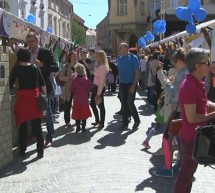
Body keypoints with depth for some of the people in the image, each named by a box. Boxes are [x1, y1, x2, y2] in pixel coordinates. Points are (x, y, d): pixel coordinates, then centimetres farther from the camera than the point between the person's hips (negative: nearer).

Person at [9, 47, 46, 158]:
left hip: (22, 97, -1)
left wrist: (12, 87, 21)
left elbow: (10, 84, 0)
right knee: (37, 126, 5)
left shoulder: (16, 68, -4)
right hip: (35, 97, 1)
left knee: (23, 125, 11)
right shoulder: (35, 68, 2)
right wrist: (45, 95, 12)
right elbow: (42, 83, 3)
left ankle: (22, 150, 18)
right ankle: (40, 151, 4)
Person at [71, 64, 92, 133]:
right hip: (85, 99, 0)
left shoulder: (74, 80, -9)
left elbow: (72, 90, -2)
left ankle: (78, 127, 12)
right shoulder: (87, 80, -9)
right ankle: (83, 127, 9)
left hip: (76, 100, 0)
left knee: (77, 114, 9)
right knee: (84, 114, 7)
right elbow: (89, 89, -5)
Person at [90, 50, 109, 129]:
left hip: (99, 88, -10)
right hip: (95, 87, 10)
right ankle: (97, 120, 30)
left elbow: (102, 81, -21)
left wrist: (98, 93, -21)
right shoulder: (98, 65, 9)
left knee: (100, 105, 2)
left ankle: (102, 123, 14)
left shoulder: (102, 66, -18)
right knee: (92, 104, 16)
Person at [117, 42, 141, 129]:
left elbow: (137, 73, -11)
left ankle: (136, 120, 15)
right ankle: (125, 123, 14)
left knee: (130, 103, -7)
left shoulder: (133, 58, -9)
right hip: (122, 84, 5)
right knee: (123, 104, 6)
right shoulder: (119, 59, 7)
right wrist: (120, 82, 8)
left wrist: (134, 85, -17)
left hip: (131, 84, -5)